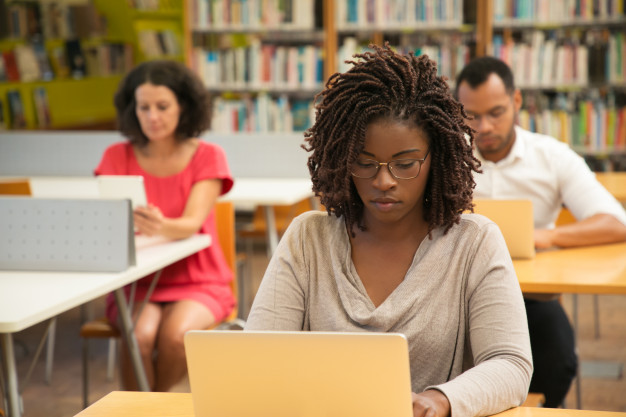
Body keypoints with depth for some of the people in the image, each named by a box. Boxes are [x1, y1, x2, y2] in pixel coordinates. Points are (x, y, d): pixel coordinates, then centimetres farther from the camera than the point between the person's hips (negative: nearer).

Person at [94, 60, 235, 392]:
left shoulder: (208, 157, -3)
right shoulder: (117, 157, 3)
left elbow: (192, 223, -17)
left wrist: (160, 227, -42)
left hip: (197, 281, -1)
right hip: (135, 282, 1)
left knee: (176, 334, -30)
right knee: (140, 335, -31)